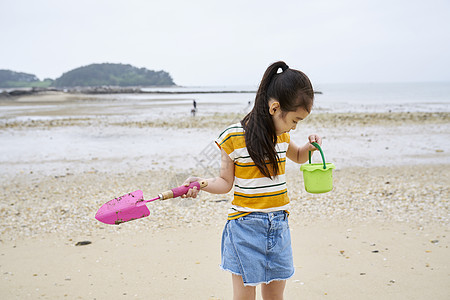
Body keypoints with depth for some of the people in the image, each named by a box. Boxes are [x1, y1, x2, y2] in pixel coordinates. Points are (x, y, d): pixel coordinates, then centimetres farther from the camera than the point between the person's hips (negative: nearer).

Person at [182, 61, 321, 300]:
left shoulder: (281, 135, 6)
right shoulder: (234, 137, -11)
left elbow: (297, 157, 27)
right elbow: (226, 182, -3)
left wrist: (309, 147, 6)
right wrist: (200, 183, -21)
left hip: (278, 224, 5)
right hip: (245, 226, -5)